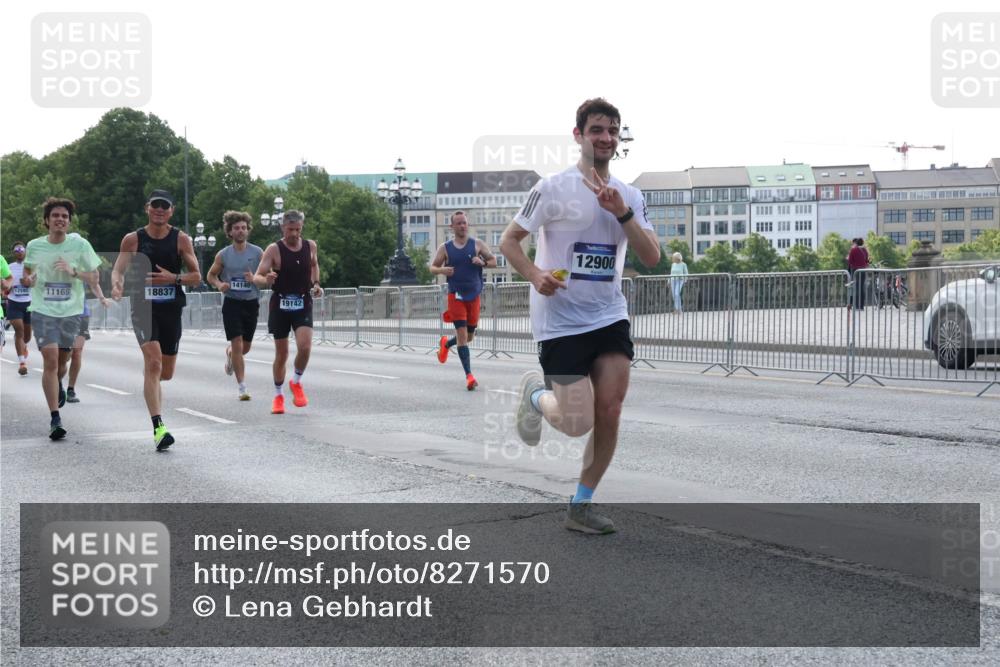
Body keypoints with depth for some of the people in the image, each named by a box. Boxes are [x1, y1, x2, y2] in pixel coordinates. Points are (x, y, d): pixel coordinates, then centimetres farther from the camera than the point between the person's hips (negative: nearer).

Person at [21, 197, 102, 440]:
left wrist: (73, 271, -16)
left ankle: (58, 385, 50)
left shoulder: (80, 244, -3)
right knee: (50, 359, -14)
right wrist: (28, 280, -7)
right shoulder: (34, 246, 1)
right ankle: (55, 419, -11)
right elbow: (28, 272, 17)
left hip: (71, 311, 1)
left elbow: (94, 277, 2)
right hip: (43, 310, -1)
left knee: (61, 362, 11)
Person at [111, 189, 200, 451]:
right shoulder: (133, 239, 2)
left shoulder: (181, 239, 3)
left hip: (172, 309, 2)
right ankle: (158, 427, -23)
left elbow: (196, 277, 4)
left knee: (166, 372, 9)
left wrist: (173, 277, -15)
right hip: (143, 307, -2)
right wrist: (117, 285, -24)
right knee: (153, 363, -20)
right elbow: (118, 270, -1)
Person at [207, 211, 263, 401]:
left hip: (251, 302, 2)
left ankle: (229, 352, 50)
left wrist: (255, 279, -18)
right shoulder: (223, 255, 0)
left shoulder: (257, 253, 0)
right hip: (232, 302, -2)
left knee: (246, 346, 13)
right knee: (237, 344, -10)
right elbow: (211, 275, 11)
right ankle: (241, 387, -4)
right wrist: (219, 284, -11)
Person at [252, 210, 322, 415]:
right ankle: (278, 395, 23)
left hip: (303, 305, 2)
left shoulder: (311, 246, 1)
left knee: (305, 347, -17)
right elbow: (257, 277, -15)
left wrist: (316, 284, 10)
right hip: (280, 305, -2)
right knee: (281, 353, 5)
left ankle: (296, 382, 10)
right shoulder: (274, 249, -10)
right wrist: (266, 280, -36)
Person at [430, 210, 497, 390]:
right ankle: (469, 375, -14)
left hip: (474, 295, 3)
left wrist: (483, 263, -14)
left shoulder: (478, 244, 4)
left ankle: (446, 343, 46)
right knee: (462, 333, -13)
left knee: (469, 336, 13)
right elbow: (432, 267, 7)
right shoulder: (445, 248, 1)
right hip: (456, 295, -3)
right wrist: (442, 270, -15)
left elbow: (494, 262, 8)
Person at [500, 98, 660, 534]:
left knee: (610, 412, -5)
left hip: (610, 318, 5)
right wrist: (536, 276, -20)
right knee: (578, 424, -9)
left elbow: (652, 258, 0)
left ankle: (580, 507, 11)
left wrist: (623, 214, -14)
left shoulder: (629, 196, 9)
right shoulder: (554, 188, -6)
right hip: (560, 321, -5)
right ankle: (536, 393, 26)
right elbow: (509, 241, -2)